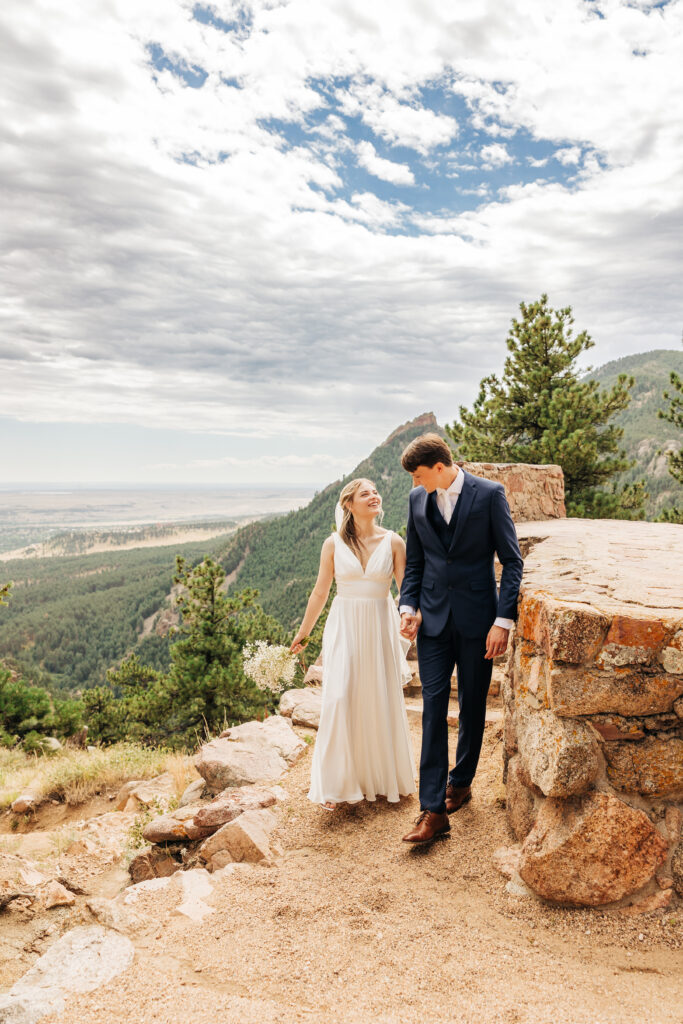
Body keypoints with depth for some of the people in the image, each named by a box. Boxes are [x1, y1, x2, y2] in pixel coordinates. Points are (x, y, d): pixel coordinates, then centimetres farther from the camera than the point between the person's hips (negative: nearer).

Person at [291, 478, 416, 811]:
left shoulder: (393, 542, -2)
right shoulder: (334, 544, -3)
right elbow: (320, 592, 5)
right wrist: (303, 633, 10)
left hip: (380, 626, 1)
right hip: (344, 625, -1)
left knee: (383, 701, 9)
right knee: (339, 701, -6)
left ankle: (386, 776, 30)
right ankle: (336, 784, 8)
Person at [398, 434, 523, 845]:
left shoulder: (489, 494, -8)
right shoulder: (418, 499, 5)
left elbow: (512, 560, -6)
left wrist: (504, 620, -12)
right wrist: (408, 606, -1)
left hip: (477, 618, -2)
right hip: (433, 618, 3)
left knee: (473, 706, 12)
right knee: (433, 707, -2)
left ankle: (461, 780, 34)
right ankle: (433, 810, 1)